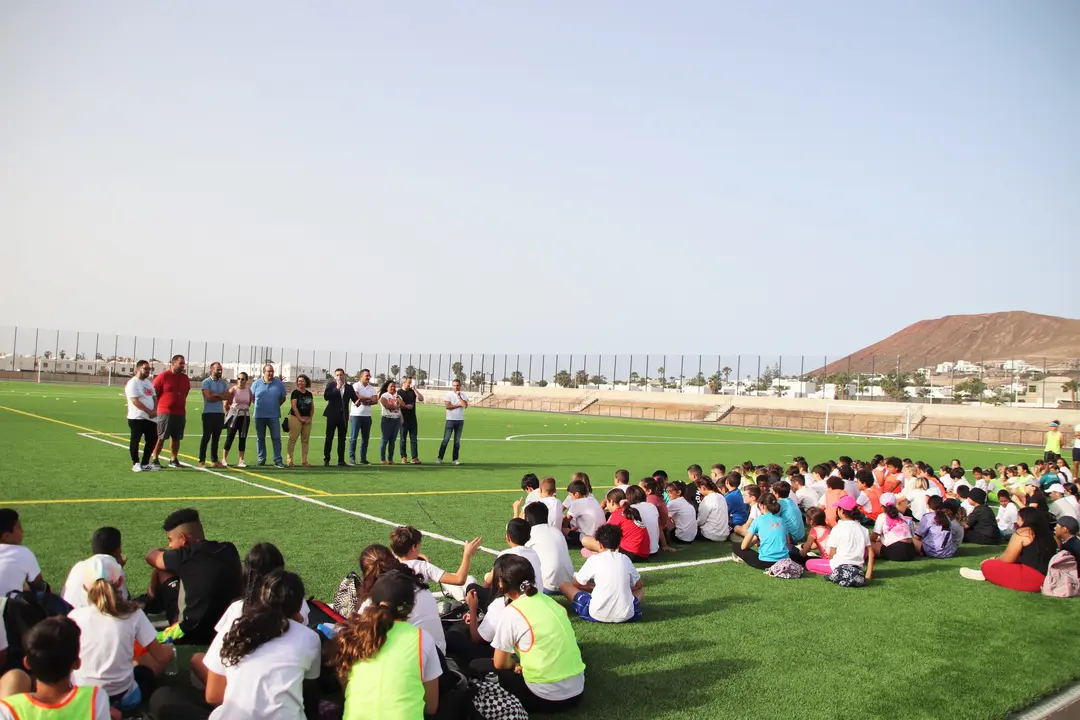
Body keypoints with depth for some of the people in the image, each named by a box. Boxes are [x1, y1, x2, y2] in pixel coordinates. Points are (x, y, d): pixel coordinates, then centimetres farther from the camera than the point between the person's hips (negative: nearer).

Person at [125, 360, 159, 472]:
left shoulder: (149, 382, 16)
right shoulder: (133, 383, -10)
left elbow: (154, 397, 17)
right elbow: (135, 401, -18)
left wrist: (154, 410, -2)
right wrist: (149, 411, -17)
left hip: (150, 418, 8)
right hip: (137, 418, -8)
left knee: (152, 440, 9)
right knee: (135, 441, -1)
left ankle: (145, 464, 19)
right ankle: (136, 464, 8)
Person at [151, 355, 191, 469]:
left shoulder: (185, 378, 11)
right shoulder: (163, 376, -6)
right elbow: (154, 394, -3)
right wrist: (155, 409, -2)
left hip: (180, 413, 5)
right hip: (165, 412, -5)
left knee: (176, 438, 9)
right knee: (160, 437, 0)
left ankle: (174, 460, 18)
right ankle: (155, 459, 8)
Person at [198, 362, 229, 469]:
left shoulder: (224, 383, 11)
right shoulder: (206, 382, -5)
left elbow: (227, 396, -1)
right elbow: (208, 397, -17)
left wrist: (216, 394, -12)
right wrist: (221, 397, -5)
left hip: (220, 413, 5)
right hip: (209, 413, -5)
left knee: (216, 438, 9)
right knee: (206, 437, -4)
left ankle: (214, 460, 14)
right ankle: (202, 461, 1)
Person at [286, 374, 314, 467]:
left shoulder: (309, 394, 13)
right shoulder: (295, 393, -3)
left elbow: (312, 407, 15)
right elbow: (294, 406, -10)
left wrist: (310, 418, 1)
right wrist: (300, 418, -13)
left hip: (307, 420, 6)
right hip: (296, 418, -6)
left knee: (305, 440, 7)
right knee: (293, 439, -7)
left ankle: (304, 461, 11)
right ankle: (289, 460, -6)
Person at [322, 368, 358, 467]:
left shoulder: (349, 387, 8)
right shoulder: (330, 385, 2)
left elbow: (354, 398, 2)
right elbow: (326, 396, -12)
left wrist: (357, 401, -21)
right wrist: (337, 388, -15)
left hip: (343, 416, 2)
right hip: (332, 415, -2)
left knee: (342, 439, 5)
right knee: (329, 438, 0)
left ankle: (341, 460, 9)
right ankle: (326, 459, 7)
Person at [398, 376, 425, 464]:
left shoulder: (412, 391, 8)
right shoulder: (399, 393, -2)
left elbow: (421, 399, -4)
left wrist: (415, 389, -9)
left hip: (412, 419, 3)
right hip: (404, 419, -3)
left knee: (413, 439, 3)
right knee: (403, 439, 5)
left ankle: (415, 457, 3)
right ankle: (404, 457, 12)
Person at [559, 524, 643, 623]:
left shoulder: (594, 559, 0)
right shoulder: (625, 559, 8)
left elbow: (575, 584, 12)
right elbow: (639, 585, 23)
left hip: (598, 615, -5)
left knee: (563, 585, 11)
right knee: (641, 589, 34)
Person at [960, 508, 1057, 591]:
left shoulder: (1022, 532, -6)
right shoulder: (1048, 533, 16)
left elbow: (1007, 559, -2)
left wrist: (994, 560, 19)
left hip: (1031, 578, -9)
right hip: (1049, 577, 9)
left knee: (987, 566, -2)